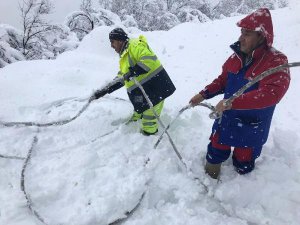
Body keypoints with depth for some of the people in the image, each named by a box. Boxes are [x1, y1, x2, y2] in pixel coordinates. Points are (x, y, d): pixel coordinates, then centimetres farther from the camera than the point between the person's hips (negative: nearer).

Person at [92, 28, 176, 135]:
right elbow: (121, 78, 22)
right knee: (139, 111, 22)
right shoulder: (124, 56, 21)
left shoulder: (135, 45, -11)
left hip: (155, 86, -10)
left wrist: (134, 71, -32)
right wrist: (106, 90, 17)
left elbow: (149, 59, -27)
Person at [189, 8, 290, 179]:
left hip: (251, 127, -5)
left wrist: (232, 102, -38)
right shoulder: (237, 57, -2)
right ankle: (209, 178, 45)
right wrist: (203, 95, -2)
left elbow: (272, 94, -35)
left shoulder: (277, 61, -20)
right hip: (226, 120, 5)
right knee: (216, 151, 19)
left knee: (243, 163, 15)